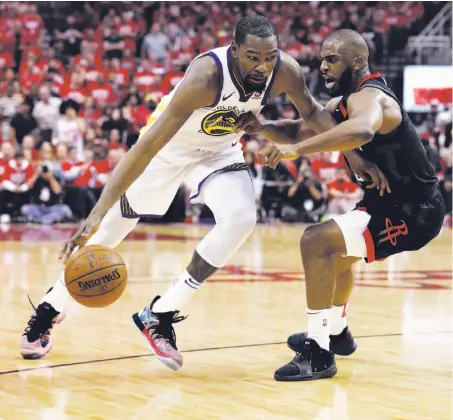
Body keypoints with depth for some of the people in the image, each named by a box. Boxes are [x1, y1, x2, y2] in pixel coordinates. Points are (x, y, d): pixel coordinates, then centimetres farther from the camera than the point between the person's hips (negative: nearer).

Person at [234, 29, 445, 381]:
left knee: (317, 242, -23)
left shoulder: (368, 97, -22)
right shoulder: (344, 103, 9)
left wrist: (297, 150, -49)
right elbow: (298, 129, 13)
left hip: (414, 211, -11)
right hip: (396, 202, 11)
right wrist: (264, 127, -8)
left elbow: (362, 131, -46)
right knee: (336, 251, 32)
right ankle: (336, 332, 52)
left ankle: (319, 352, -18)